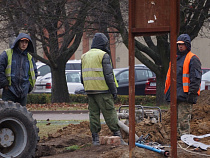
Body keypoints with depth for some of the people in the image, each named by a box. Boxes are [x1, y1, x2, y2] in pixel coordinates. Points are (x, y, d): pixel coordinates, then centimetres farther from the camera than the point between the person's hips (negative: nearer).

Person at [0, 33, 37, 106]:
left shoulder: (29, 57, 13)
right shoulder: (7, 54, -1)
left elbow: (34, 72, 24)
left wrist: (29, 85, 12)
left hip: (23, 92, 5)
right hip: (9, 90, -5)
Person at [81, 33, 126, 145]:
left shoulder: (85, 56, 15)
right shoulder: (103, 55, -7)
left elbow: (82, 76, 18)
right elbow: (108, 75, -12)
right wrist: (114, 91, -8)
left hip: (89, 90, 6)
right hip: (102, 90, -6)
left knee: (93, 114, 7)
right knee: (110, 114, -3)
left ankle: (95, 139, 6)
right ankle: (117, 137, -3)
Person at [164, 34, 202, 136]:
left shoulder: (192, 59, -4)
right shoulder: (175, 58, 21)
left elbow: (196, 78, -11)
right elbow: (169, 76, 27)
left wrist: (192, 93, -18)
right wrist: (167, 92, 21)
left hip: (185, 96, -8)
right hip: (175, 96, 8)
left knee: (183, 120, -11)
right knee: (177, 120, 10)